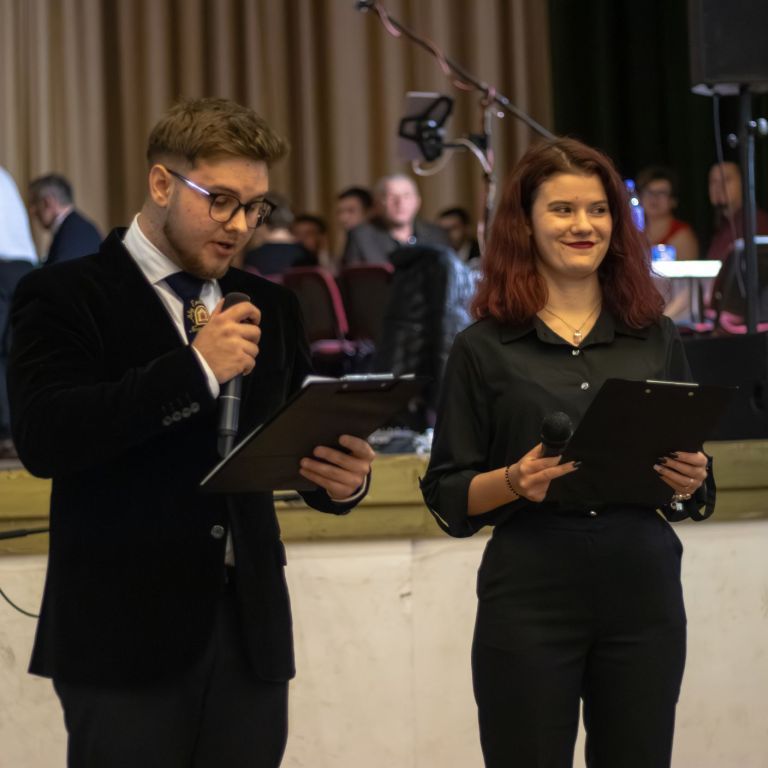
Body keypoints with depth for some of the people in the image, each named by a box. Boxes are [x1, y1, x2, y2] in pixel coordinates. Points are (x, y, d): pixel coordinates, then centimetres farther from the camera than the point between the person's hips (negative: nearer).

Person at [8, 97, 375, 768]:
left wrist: (343, 478, -7)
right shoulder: (65, 297, -2)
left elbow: (301, 440, 17)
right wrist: (195, 368, -19)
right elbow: (44, 439, -17)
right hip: (125, 631, -5)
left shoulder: (270, 308, 14)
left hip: (249, 629, 5)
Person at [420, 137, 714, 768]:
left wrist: (688, 483, -7)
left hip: (643, 596, 2)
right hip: (529, 603, -2)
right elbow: (447, 498, 1)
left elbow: (695, 489, 14)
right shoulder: (485, 347, 2)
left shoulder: (656, 339, 9)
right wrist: (514, 481, -17)